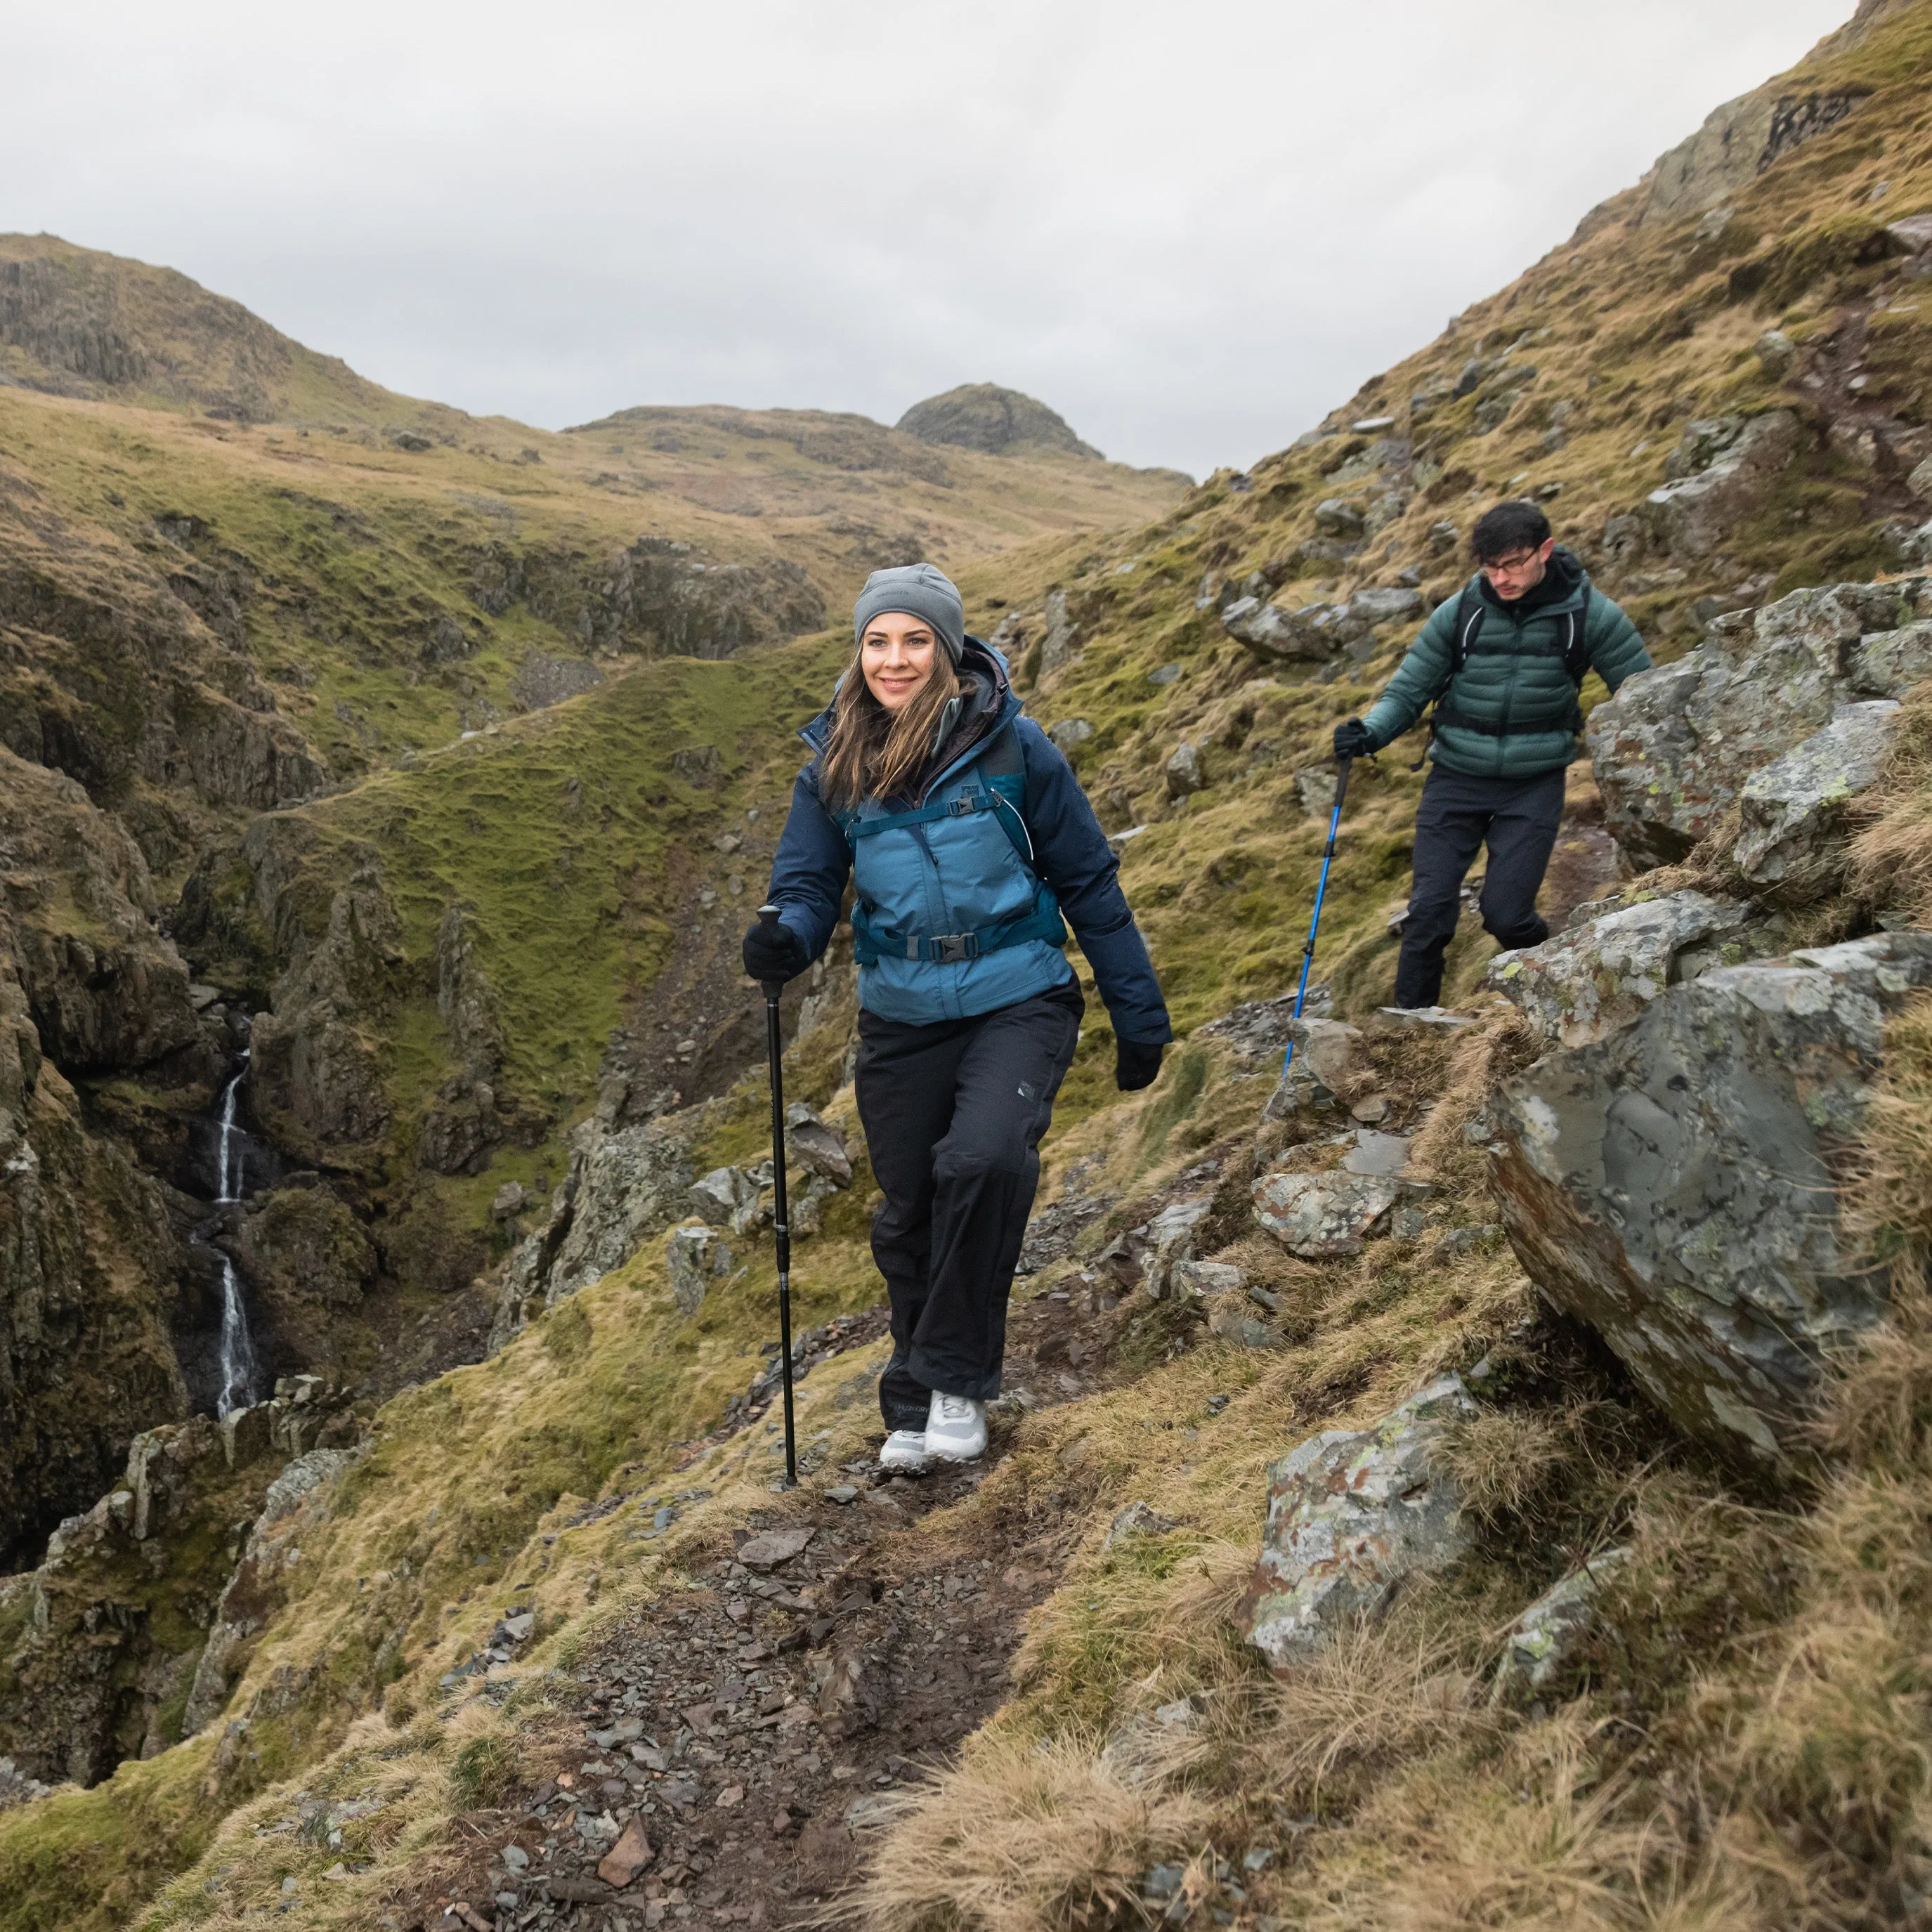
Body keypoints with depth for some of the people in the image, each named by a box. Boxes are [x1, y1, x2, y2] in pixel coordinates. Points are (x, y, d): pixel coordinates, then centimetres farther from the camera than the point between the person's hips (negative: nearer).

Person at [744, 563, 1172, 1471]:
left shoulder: (1012, 748, -10)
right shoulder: (834, 766, -1)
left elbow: (1088, 883, -2)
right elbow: (809, 884, 3)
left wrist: (1138, 1016, 0)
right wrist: (786, 938, -22)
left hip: (1017, 1003, -3)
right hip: (900, 1021, 3)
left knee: (984, 1160, -28)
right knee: (908, 1217, 11)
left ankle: (957, 1378, -6)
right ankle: (914, 1405, 33)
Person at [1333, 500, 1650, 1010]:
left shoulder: (1589, 614, -9)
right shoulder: (1459, 613, -7)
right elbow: (1408, 690, -1)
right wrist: (1370, 732, -21)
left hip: (1534, 784, -1)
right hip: (1455, 778, 1)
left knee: (1506, 914, -10)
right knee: (1429, 911, -5)